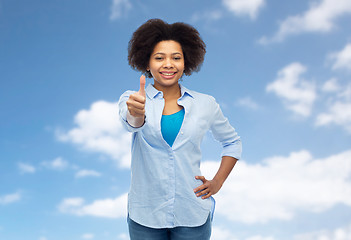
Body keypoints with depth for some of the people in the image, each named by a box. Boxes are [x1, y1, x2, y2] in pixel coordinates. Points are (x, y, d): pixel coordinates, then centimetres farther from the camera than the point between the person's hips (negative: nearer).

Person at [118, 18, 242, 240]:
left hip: (192, 216, 1)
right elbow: (131, 122, -24)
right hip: (145, 217, 0)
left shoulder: (205, 104, 3)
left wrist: (217, 182, 5)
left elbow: (233, 142, 16)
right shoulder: (132, 99, -1)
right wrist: (135, 113, -46)